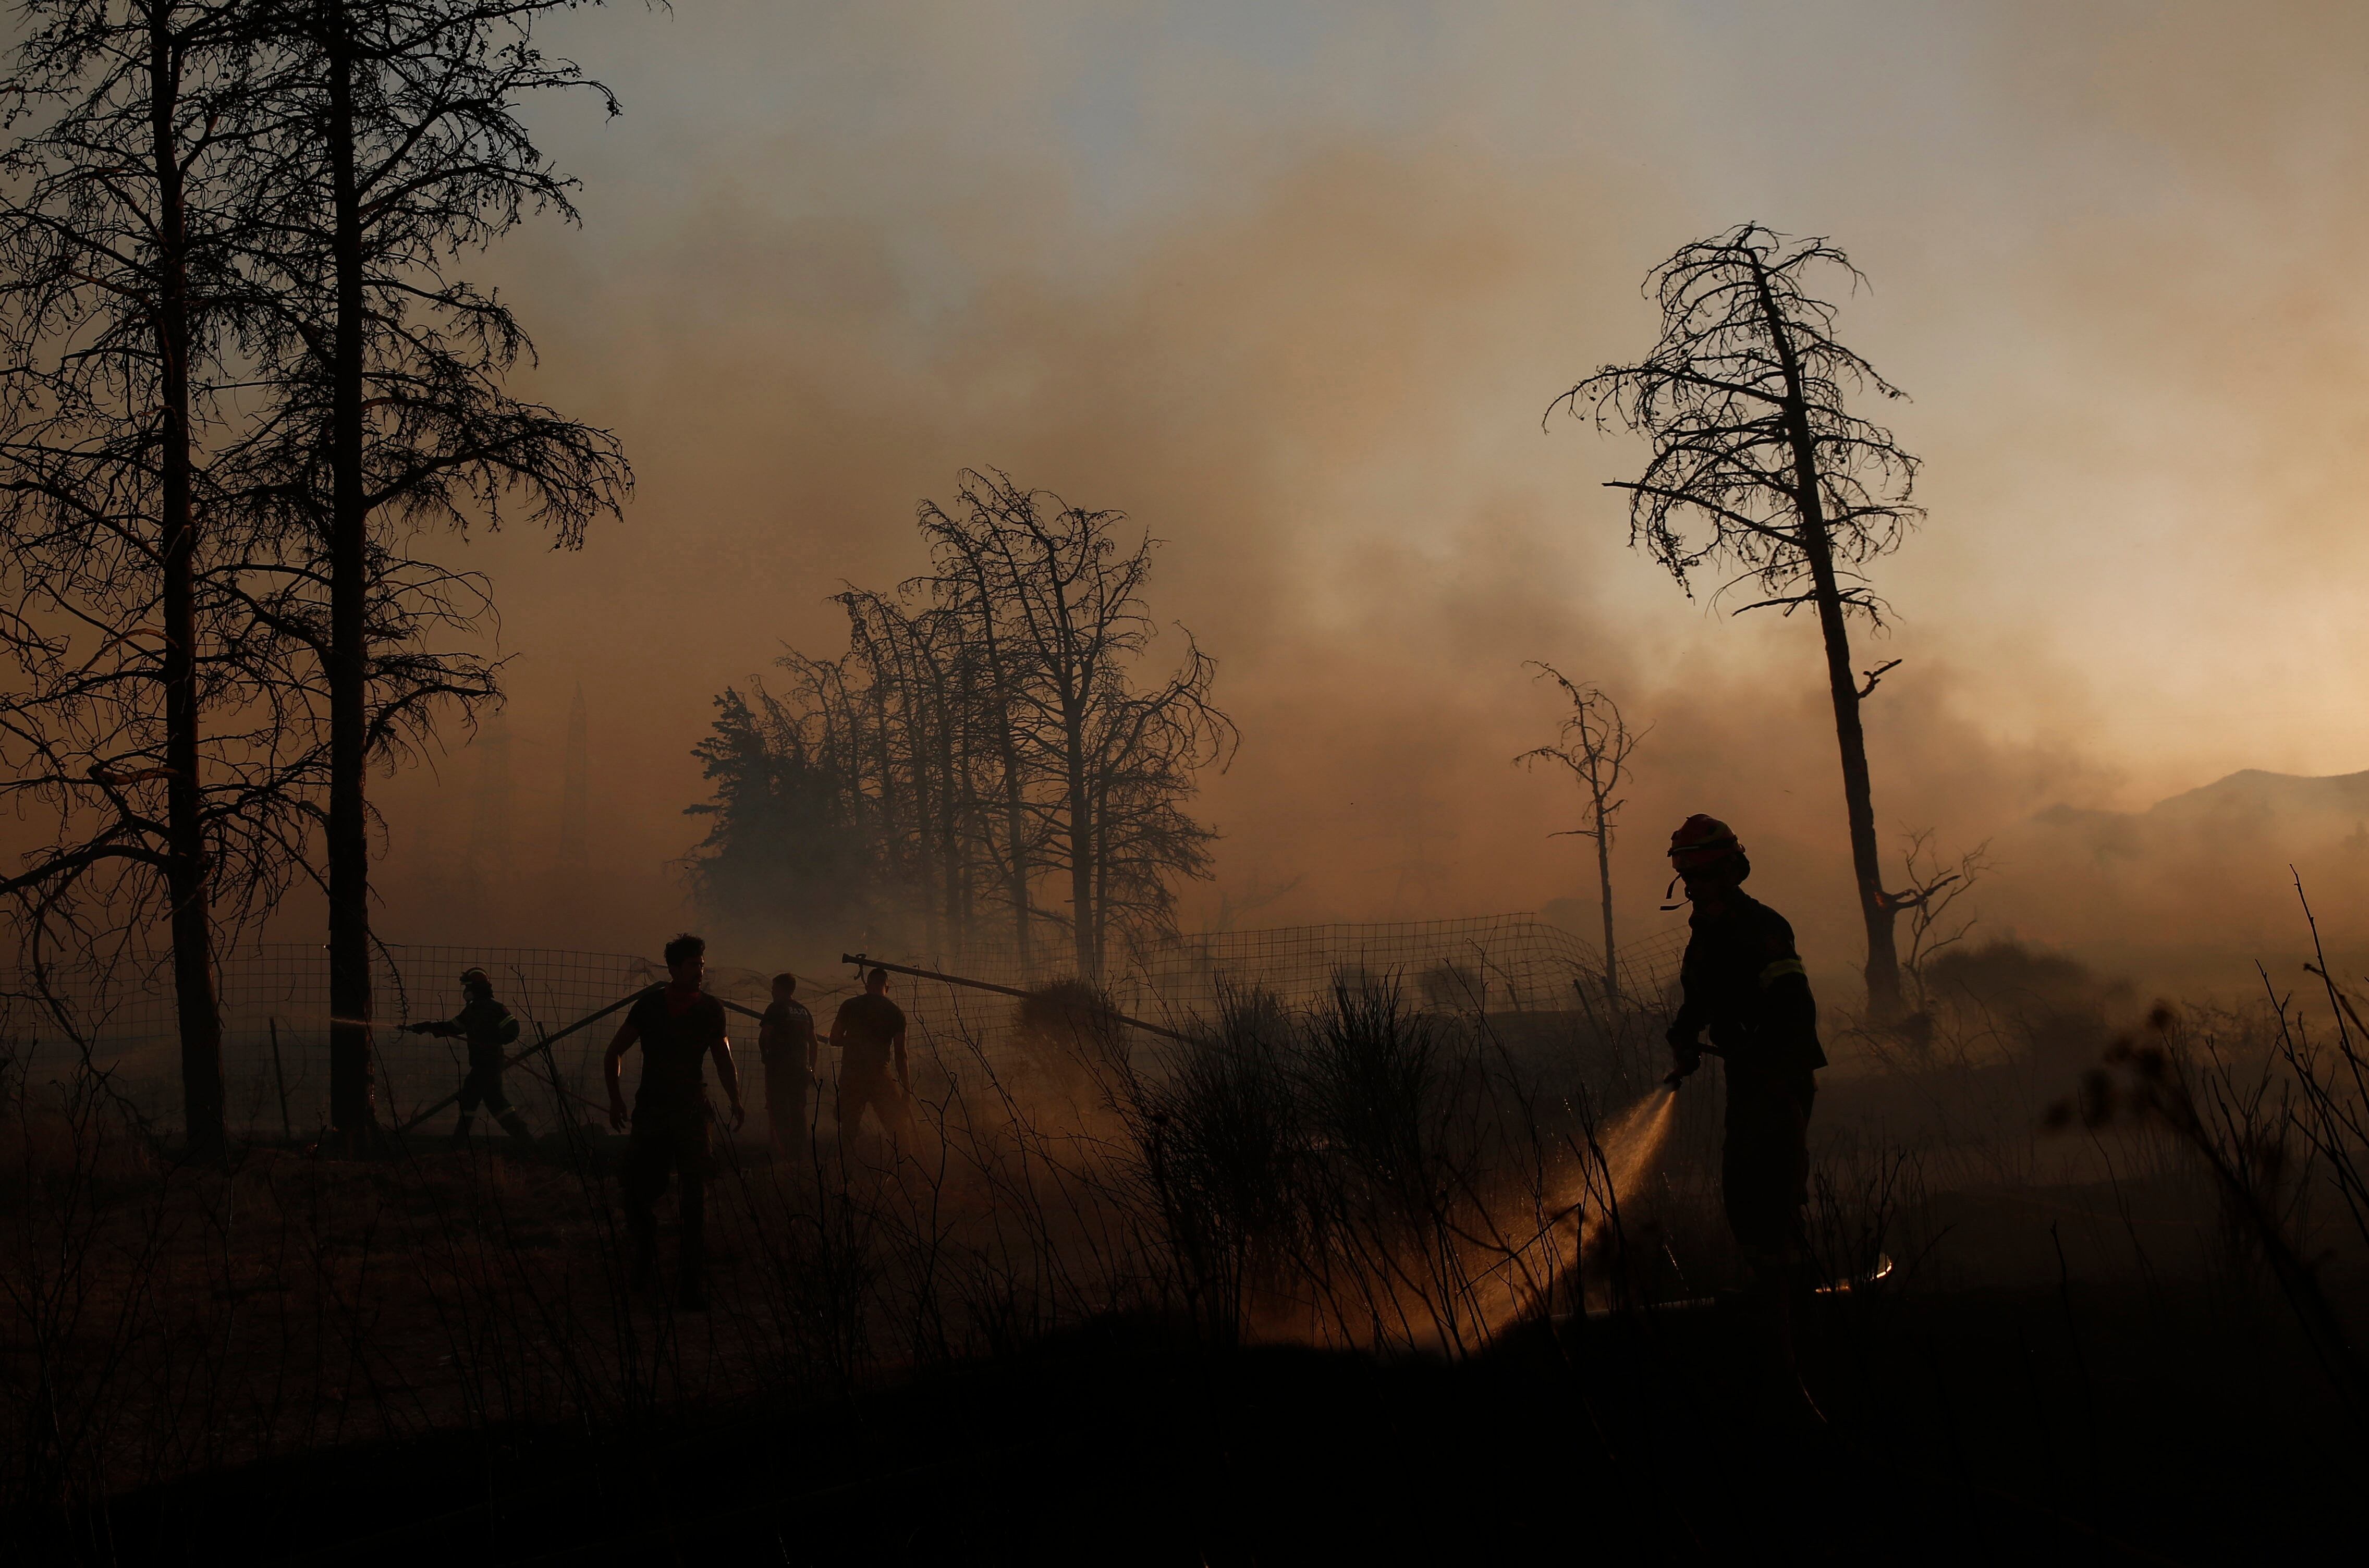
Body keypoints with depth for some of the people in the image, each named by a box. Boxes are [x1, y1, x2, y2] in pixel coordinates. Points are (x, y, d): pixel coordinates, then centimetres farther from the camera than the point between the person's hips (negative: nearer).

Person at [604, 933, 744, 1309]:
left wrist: (736, 1101, -4)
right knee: (637, 1191, -1)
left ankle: (693, 1281, -3)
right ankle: (644, 1257, 27)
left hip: (692, 1110, 0)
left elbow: (724, 1061, 11)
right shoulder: (649, 1005, 2)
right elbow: (615, 1053, 8)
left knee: (694, 1196, -6)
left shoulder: (711, 1010, 5)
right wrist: (616, 1098, -4)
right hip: (651, 1109, 0)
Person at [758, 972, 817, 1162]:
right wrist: (811, 1068, 17)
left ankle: (782, 1153, -10)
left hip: (779, 1066, -6)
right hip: (800, 1067, 6)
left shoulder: (776, 1009, -6)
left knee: (778, 1111, -4)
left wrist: (764, 1054, 7)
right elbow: (812, 1041, 13)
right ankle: (798, 1151, 11)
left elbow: (764, 1037, -12)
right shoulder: (804, 1011, 13)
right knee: (798, 1111, 10)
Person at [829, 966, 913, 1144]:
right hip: (879, 1074, -2)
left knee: (848, 1130, 9)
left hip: (850, 1075, 2)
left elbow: (834, 1039, 8)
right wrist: (907, 1089, 3)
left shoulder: (849, 1006, 6)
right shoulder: (896, 1013, 2)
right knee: (899, 1130, 3)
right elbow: (900, 1055, 0)